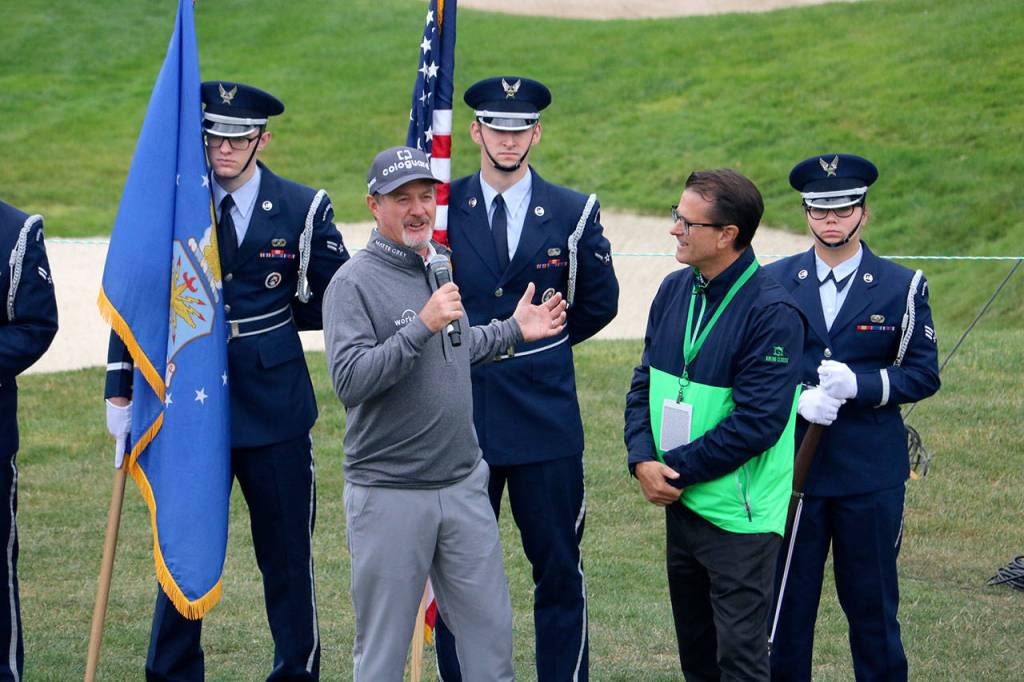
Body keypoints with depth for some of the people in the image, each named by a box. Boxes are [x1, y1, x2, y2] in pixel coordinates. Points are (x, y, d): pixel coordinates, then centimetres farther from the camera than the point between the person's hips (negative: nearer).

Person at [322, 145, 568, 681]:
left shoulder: (443, 265, 11)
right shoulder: (353, 283, -11)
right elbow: (348, 380, -23)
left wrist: (512, 330, 23)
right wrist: (422, 326, -27)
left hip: (463, 484, 6)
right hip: (388, 493, -6)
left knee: (491, 629, 9)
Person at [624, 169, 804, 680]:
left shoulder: (771, 313, -17)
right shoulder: (675, 291, 6)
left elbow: (757, 422, -20)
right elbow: (644, 383, 11)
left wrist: (677, 468, -15)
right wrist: (643, 460, -6)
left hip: (739, 515, -7)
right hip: (679, 503, 7)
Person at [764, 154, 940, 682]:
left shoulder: (902, 287, 1)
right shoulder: (773, 283, 5)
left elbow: (924, 374, -1)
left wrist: (859, 385, -18)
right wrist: (796, 399, -14)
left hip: (870, 474, -1)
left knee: (871, 600, 6)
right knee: (785, 599, 6)